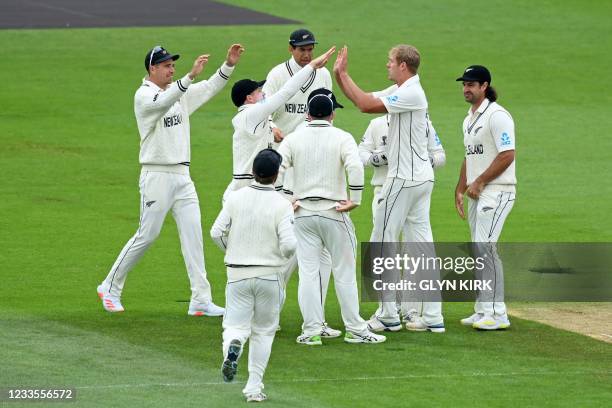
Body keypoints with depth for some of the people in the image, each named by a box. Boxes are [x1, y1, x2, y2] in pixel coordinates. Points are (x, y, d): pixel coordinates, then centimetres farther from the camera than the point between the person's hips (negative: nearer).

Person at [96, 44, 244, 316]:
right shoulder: (144, 95, -11)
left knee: (193, 234, 0)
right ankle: (110, 287, 13)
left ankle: (201, 300, -2)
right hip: (157, 175, -7)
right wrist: (190, 76, -43)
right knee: (147, 235, -3)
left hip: (182, 176, 7)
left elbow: (210, 88, 12)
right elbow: (163, 102, -32)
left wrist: (229, 65, -4)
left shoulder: (179, 91, 13)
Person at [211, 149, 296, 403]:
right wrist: (283, 256, 6)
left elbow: (216, 232, -4)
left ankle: (233, 344, -29)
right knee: (263, 332, 13)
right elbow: (288, 243, -17)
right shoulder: (282, 205, -9)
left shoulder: (235, 198, -2)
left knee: (236, 325, 7)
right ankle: (254, 387, 11)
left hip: (238, 274, 1)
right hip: (269, 274, -1)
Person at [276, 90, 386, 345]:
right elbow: (355, 167, -19)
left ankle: (311, 331, 1)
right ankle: (355, 329, 8)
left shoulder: (294, 138, 4)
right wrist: (355, 200, -11)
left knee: (308, 272, 4)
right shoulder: (342, 138, -4)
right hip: (334, 212, -2)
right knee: (344, 273, 6)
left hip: (303, 212, 2)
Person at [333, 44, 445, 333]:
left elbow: (366, 105, -23)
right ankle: (433, 317, 7)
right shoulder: (399, 91, 13)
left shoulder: (411, 93, -17)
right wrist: (340, 75, 7)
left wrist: (343, 74, -15)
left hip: (405, 179, -10)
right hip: (422, 177, 10)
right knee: (423, 243, 8)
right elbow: (364, 101, 17)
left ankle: (389, 316, 0)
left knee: (383, 242, -3)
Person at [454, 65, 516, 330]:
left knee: (485, 246, -17)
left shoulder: (496, 115, -12)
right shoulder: (469, 119, 19)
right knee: (478, 250, 10)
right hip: (476, 194, 10)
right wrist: (460, 189, 17)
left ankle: (497, 314, -17)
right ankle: (483, 311, 14)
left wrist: (479, 183, -16)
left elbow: (507, 156, -18)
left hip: (496, 192, -10)